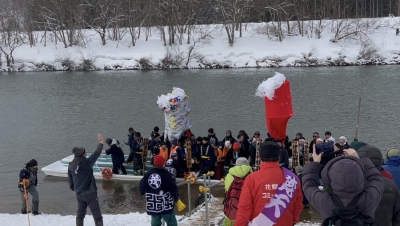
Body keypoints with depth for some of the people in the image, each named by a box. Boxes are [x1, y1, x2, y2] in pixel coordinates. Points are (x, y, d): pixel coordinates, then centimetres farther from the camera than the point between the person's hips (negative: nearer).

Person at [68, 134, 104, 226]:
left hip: (79, 193, 7)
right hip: (90, 193, -7)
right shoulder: (86, 163, -20)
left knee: (80, 213, 18)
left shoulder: (71, 165, 1)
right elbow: (96, 154, -13)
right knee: (97, 214, 2)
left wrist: (74, 189, 27)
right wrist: (101, 143, 0)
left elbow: (70, 179, 12)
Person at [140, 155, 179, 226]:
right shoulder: (166, 175, -14)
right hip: (166, 205, -5)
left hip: (152, 206, 5)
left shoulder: (147, 174, 2)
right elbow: (174, 189, -13)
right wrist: (176, 198, 5)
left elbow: (142, 188, 11)